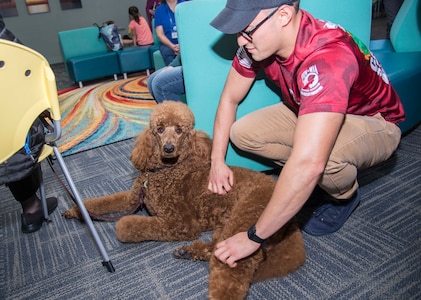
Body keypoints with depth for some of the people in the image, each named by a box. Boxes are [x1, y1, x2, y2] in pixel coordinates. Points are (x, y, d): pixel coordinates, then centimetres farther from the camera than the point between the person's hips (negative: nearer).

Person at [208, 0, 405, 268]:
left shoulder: (327, 57, -40)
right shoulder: (259, 39, -18)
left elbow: (308, 164, -49)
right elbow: (230, 98, -5)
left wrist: (254, 237, -41)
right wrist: (217, 162, -13)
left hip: (373, 123, -6)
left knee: (321, 158, -39)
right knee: (242, 133, -13)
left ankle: (345, 195, -2)